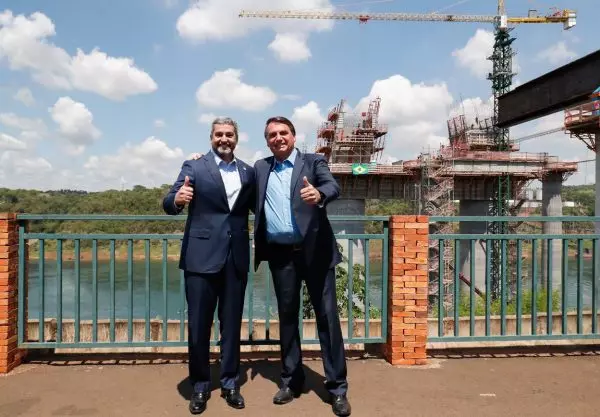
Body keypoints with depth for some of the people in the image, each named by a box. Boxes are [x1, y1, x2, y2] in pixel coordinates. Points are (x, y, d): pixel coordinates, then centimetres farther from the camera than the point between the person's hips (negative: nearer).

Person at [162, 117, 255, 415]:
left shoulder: (248, 171, 10)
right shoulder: (194, 167, 0)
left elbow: (255, 206, 16)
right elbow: (168, 205, -7)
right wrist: (177, 199, -29)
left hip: (236, 257, 3)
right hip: (202, 255, -3)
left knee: (232, 323, 12)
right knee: (198, 324, 6)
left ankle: (230, 383, 28)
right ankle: (200, 385, 25)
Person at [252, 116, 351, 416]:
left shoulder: (314, 162, 1)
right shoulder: (260, 168, 13)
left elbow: (333, 187, -18)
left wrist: (319, 194, -39)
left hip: (315, 251, -3)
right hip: (280, 254, 3)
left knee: (327, 315, 1)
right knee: (287, 316, 12)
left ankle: (337, 387, 13)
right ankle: (291, 380, 28)